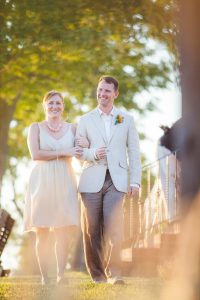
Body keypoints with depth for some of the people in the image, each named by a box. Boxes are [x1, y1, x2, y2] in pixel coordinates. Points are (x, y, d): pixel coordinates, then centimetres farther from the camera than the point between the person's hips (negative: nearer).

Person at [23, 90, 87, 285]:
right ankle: (44, 277, -1)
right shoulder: (36, 128, 7)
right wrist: (63, 153, -12)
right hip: (42, 181, -2)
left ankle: (61, 275, -6)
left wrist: (85, 145, -11)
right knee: (41, 233, -3)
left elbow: (80, 155, 12)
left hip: (64, 182, 2)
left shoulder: (72, 128, 14)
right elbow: (35, 154, -7)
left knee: (62, 232, -6)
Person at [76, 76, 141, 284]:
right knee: (92, 230, 0)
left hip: (116, 180, -1)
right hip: (92, 180, 1)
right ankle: (97, 274, 10)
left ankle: (113, 273, -13)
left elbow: (134, 152, 9)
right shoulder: (85, 120, 12)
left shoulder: (126, 120, 13)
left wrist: (135, 181, 0)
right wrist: (93, 154, -11)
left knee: (113, 226, -17)